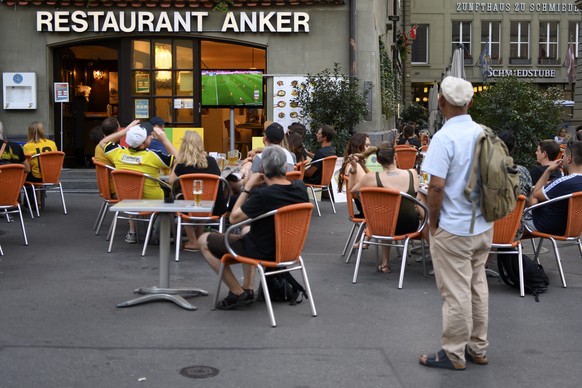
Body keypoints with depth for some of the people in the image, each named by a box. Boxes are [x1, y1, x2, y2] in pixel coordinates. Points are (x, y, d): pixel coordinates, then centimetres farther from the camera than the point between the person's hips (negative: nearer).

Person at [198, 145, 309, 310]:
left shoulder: (262, 195, -29)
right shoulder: (300, 188, -8)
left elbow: (234, 218, -17)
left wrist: (248, 187, -13)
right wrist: (259, 186, 4)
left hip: (263, 252, -7)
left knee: (204, 241, 8)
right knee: (248, 234, 39)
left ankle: (238, 293, 7)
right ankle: (248, 289, 30)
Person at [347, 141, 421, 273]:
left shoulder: (371, 178, -18)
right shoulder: (413, 174, -13)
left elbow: (351, 189, 3)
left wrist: (353, 169, 0)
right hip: (410, 226, 1)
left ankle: (385, 263, 37)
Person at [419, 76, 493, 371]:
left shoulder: (444, 137, -18)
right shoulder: (484, 133, 4)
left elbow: (436, 186, -22)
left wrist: (432, 222, -9)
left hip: (453, 228, -7)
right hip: (483, 225, 7)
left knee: (456, 293, 2)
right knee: (478, 287, 15)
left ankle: (454, 354, 12)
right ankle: (478, 348, 26)